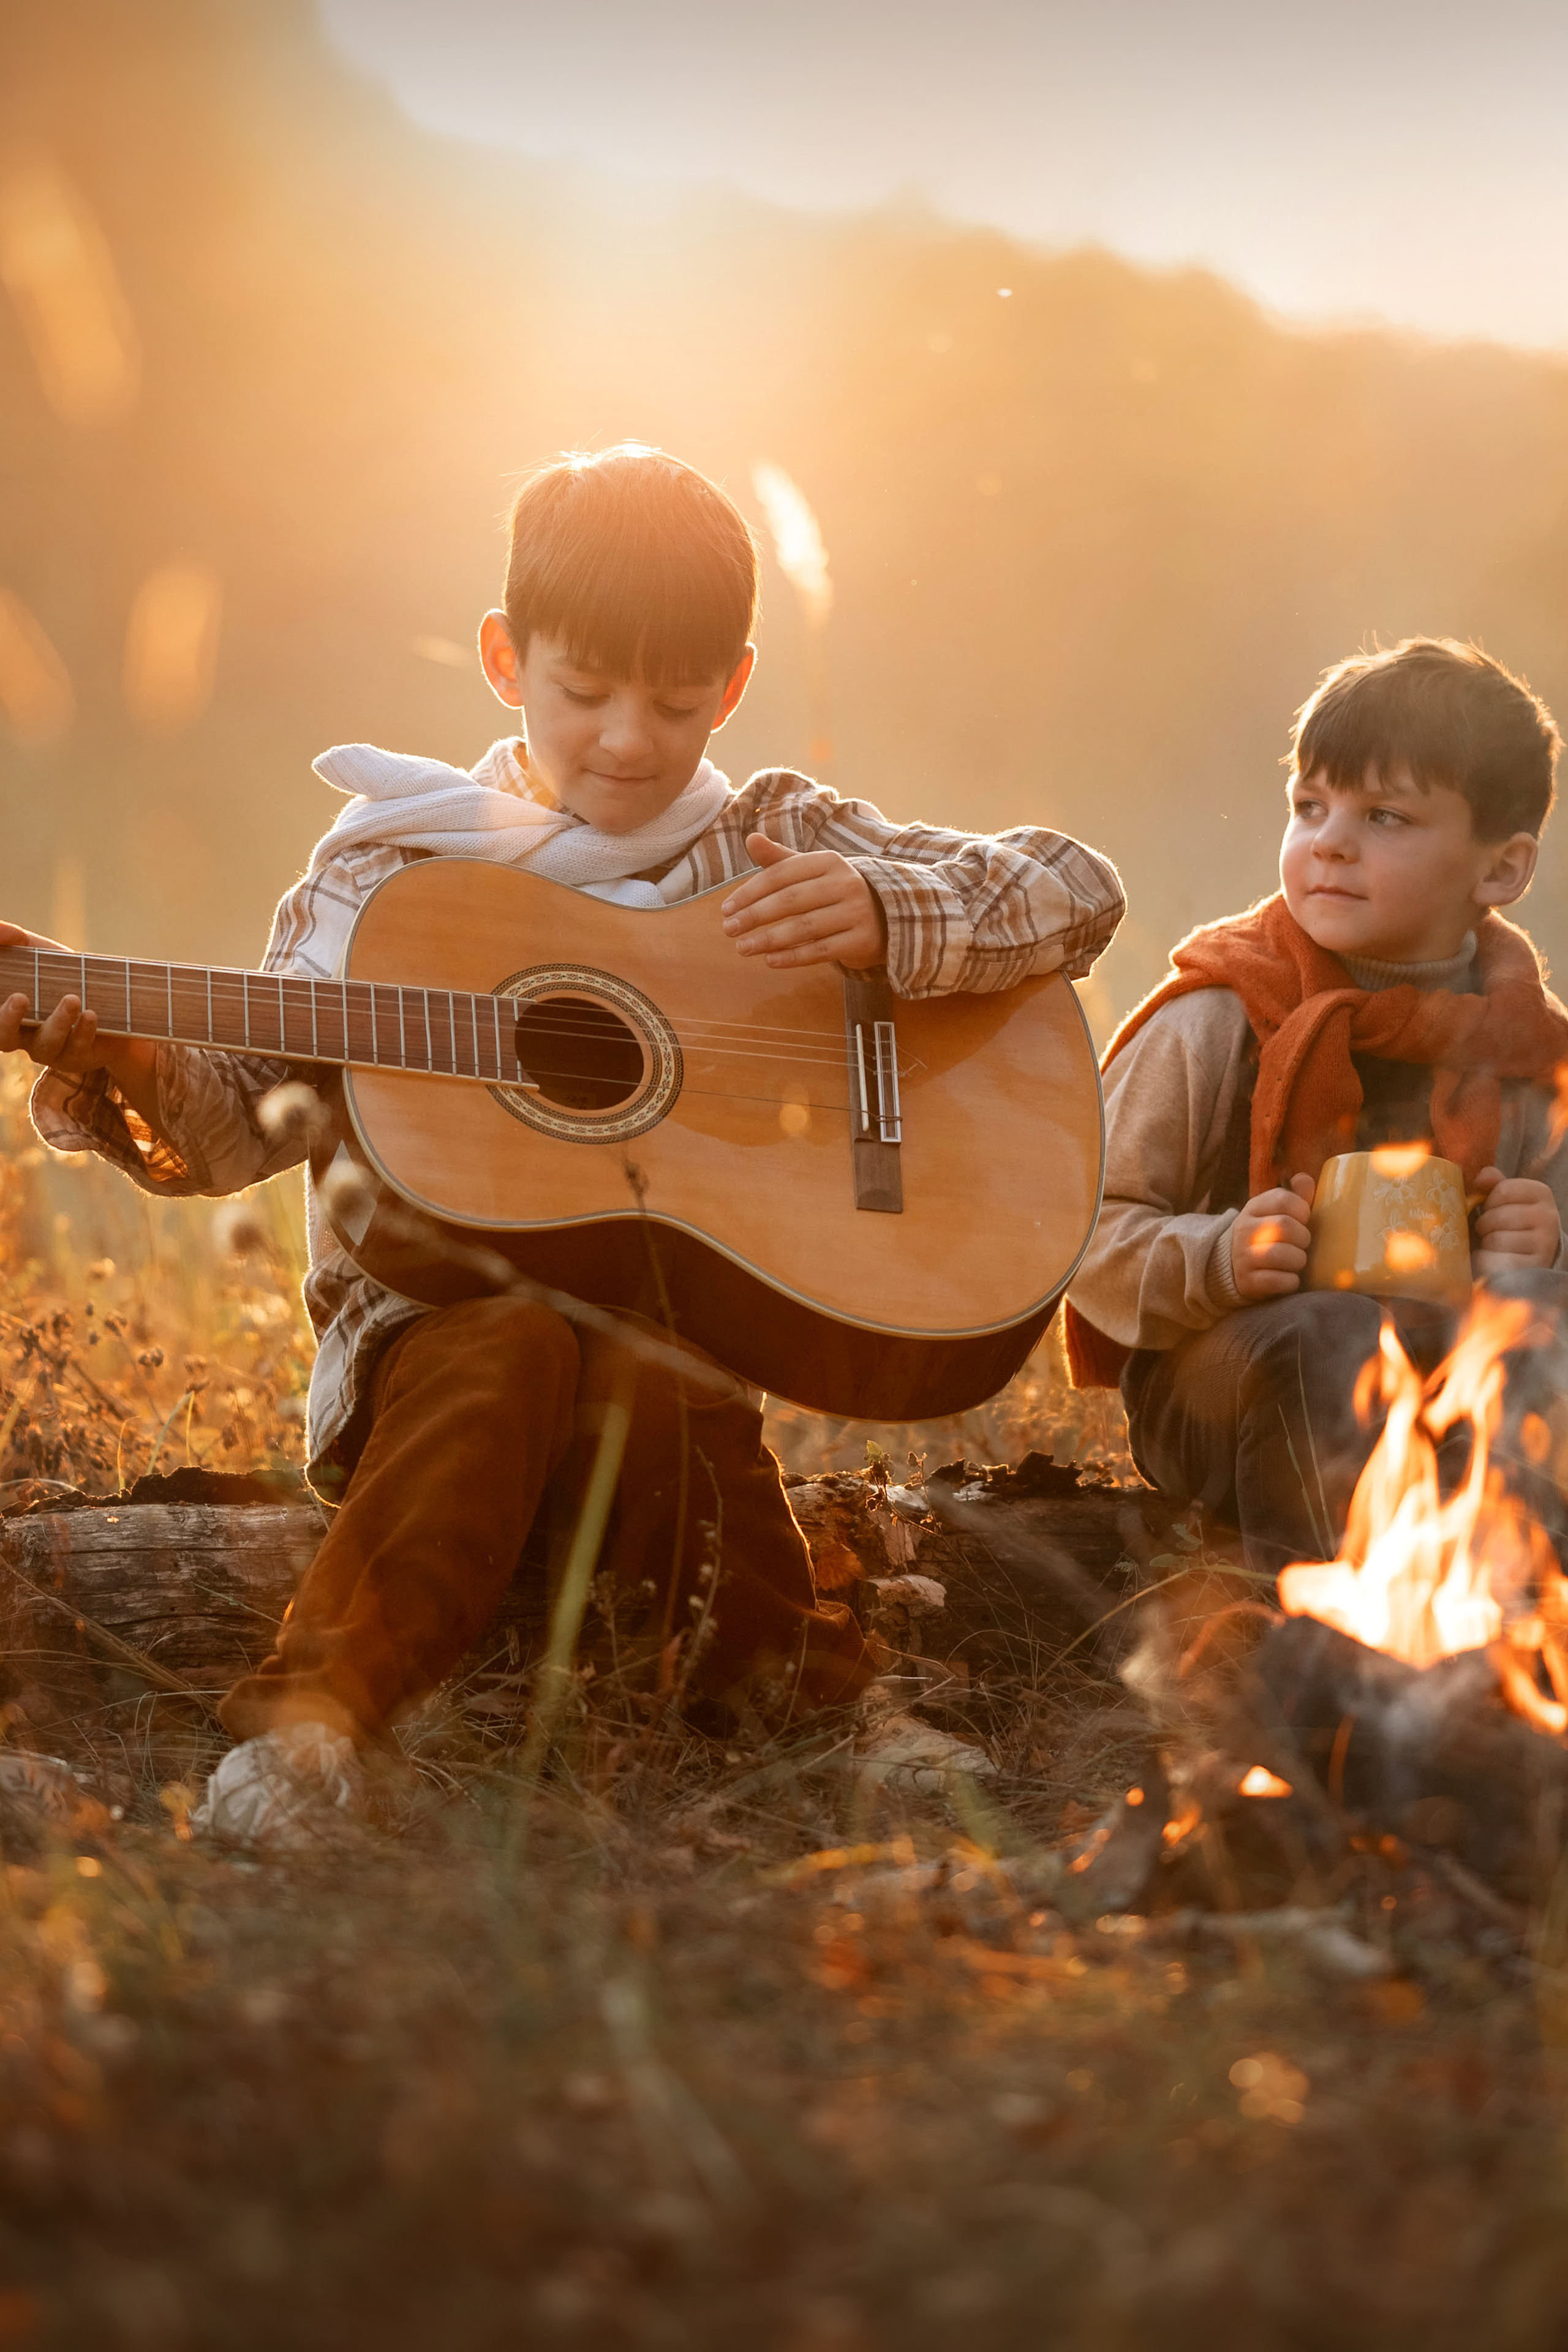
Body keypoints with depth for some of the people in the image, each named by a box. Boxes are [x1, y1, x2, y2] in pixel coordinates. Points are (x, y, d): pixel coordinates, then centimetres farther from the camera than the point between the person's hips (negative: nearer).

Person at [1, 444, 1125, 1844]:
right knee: (503, 1351, -34)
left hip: (690, 1309, 0)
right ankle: (311, 1715, -33)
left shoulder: (779, 843, 10)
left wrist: (884, 913, -13)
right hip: (437, 1305, 0)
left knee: (660, 1391, -34)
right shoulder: (395, 864, 8)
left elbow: (1077, 895, 6)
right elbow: (237, 1118, 7)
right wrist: (117, 1067, -16)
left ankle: (810, 1696, -18)